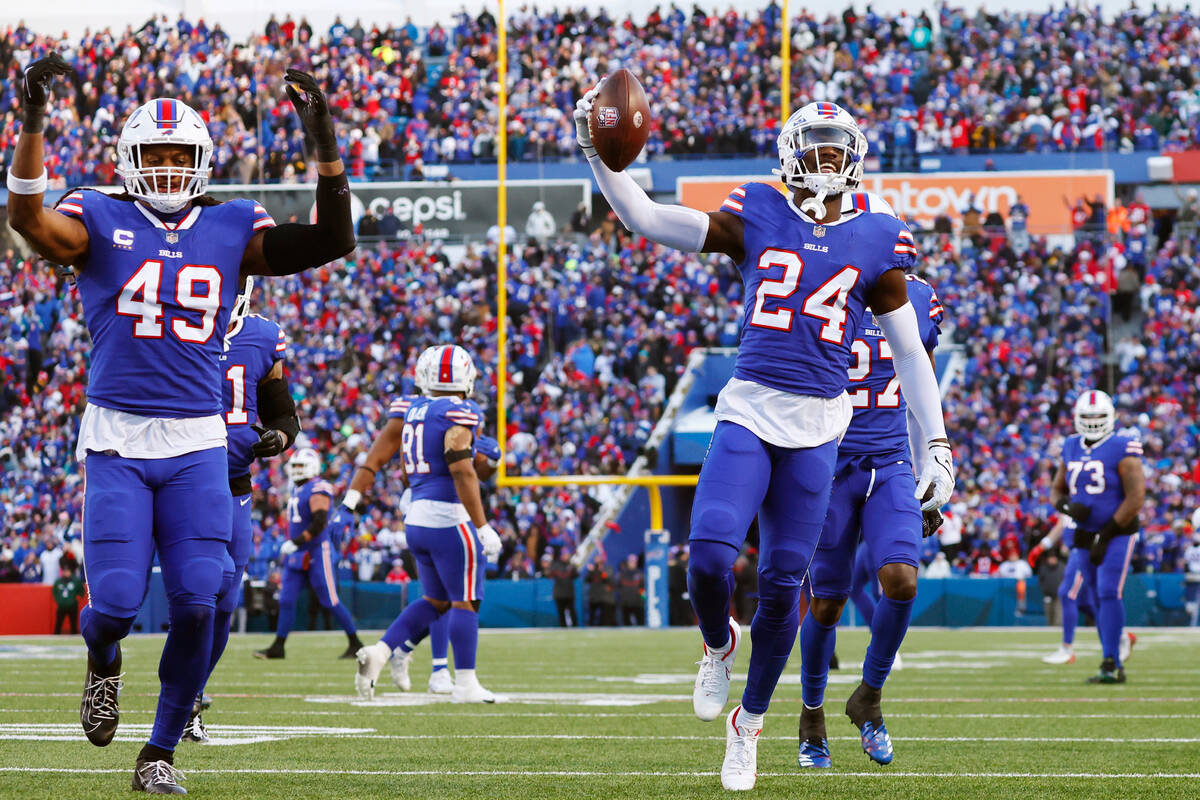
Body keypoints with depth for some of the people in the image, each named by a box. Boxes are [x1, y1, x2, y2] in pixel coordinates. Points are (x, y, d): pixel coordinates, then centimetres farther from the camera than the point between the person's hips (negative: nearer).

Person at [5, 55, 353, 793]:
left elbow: (333, 240, 0)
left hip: (197, 443, 2)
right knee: (118, 601, -10)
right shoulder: (101, 224, 1)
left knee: (196, 604, -8)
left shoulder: (231, 232, 8)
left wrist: (326, 141, -9)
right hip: (117, 440, -2)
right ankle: (103, 660, 29)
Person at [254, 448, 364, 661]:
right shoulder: (298, 490, 15)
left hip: (317, 552, -9)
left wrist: (295, 542, -25)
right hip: (298, 555, 9)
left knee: (330, 601, -4)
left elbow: (319, 524, -23)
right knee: (286, 600, 3)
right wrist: (289, 546, 22)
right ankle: (278, 647, 6)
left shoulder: (318, 490, -14)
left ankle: (355, 643, 6)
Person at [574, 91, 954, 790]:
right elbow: (648, 220, 3)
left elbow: (910, 352, 11)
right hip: (749, 412, 0)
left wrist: (937, 445, 9)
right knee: (709, 558, -17)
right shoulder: (756, 220, 5)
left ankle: (749, 724, 21)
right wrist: (599, 157, -9)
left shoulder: (875, 243, 6)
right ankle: (719, 646, 18)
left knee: (782, 585, 2)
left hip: (817, 426, 0)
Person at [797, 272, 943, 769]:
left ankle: (868, 698, 6)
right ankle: (812, 717, 25)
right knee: (826, 602, 2)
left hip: (891, 465, 2)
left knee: (902, 580, -17)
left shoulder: (917, 298, 4)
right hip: (830, 465, -2)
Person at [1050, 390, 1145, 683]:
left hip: (1117, 534, -6)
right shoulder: (1072, 449, 9)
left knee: (1109, 594, -17)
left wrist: (1106, 534, -17)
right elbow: (1056, 492, 17)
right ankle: (1116, 665, 18)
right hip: (1086, 535, 6)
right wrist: (1068, 507, -8)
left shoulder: (1122, 450, -11)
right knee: (1098, 601, 9)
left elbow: (1136, 498, -16)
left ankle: (1110, 666, -17)